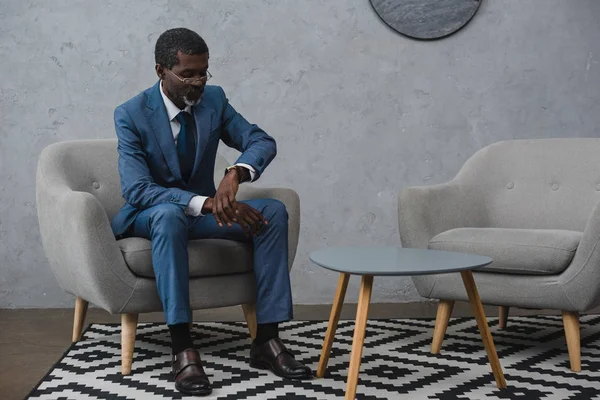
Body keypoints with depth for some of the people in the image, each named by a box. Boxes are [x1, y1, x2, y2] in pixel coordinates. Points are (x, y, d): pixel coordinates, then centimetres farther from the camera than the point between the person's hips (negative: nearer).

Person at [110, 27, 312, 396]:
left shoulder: (214, 99, -4)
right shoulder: (131, 114, -17)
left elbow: (262, 141, -8)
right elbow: (137, 190, -26)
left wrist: (236, 174, -31)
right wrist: (207, 203, -38)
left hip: (202, 209, 5)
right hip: (151, 215, -4)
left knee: (274, 211, -20)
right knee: (170, 214, -40)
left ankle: (267, 339, -22)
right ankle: (183, 349, -40)